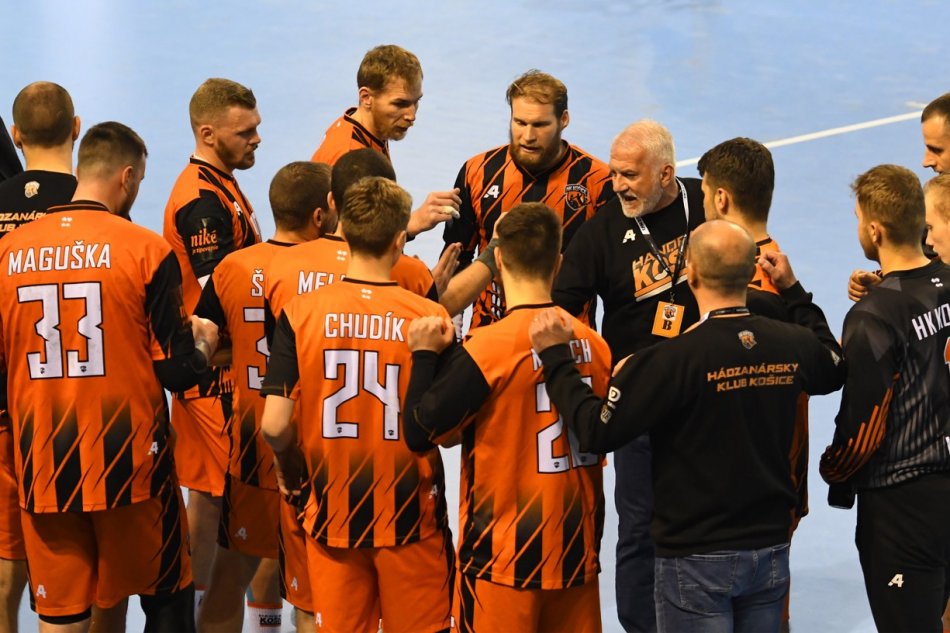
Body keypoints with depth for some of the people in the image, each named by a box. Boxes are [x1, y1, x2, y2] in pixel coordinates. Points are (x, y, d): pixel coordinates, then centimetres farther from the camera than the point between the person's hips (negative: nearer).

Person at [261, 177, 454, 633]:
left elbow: (274, 425, -11)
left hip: (331, 511, 1)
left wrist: (290, 467, 10)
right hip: (410, 514, -1)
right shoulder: (429, 318, -12)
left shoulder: (300, 313, -8)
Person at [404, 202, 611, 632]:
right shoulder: (594, 345, -1)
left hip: (503, 559, -4)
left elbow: (420, 434, -11)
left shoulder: (488, 347, -16)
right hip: (578, 551, 5)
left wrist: (425, 355, -2)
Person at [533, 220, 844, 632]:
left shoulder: (675, 358, -23)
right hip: (770, 550, 5)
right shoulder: (790, 344, -5)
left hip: (697, 558, -5)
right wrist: (793, 290, 27)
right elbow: (834, 369, 20)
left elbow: (597, 430, -19)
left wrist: (555, 354, -10)